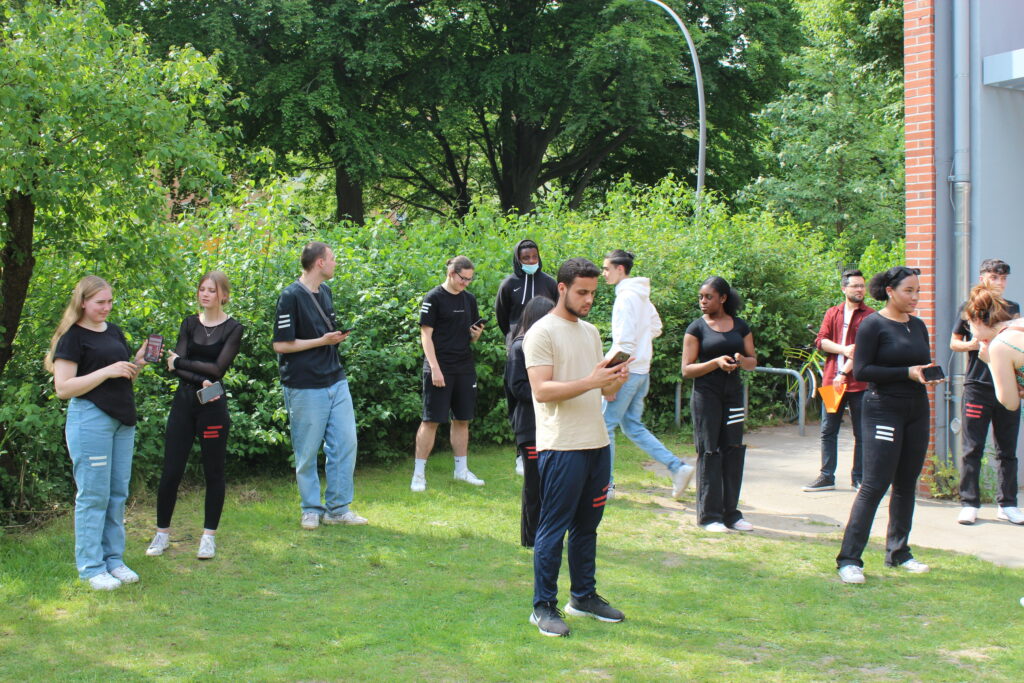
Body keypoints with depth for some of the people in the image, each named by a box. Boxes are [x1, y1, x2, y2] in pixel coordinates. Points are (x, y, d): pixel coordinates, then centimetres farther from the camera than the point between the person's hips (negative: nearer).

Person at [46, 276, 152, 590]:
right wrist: (107, 371, -20)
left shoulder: (114, 332, 14)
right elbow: (63, 388, -15)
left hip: (123, 419, 7)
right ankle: (91, 567, 5)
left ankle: (113, 559, 20)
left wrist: (138, 363, 1)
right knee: (94, 495, -3)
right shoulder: (73, 337, -8)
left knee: (118, 493, 10)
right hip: (90, 419, -7)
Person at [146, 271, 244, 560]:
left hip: (213, 406, -3)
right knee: (171, 471, 2)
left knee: (213, 472, 4)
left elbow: (218, 368, -13)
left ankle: (209, 536, 14)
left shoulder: (232, 328, -2)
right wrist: (200, 381, -17)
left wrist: (180, 361, -6)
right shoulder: (189, 324, 9)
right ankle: (162, 533, 15)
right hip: (184, 402, 3)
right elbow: (175, 368, -1)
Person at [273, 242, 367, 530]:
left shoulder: (325, 292, 13)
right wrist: (322, 341, -15)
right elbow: (281, 345, -14)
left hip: (335, 380, 7)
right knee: (307, 452, 4)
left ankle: (338, 508, 16)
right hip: (305, 386, -7)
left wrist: (338, 336, 9)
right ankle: (311, 509, 18)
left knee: (345, 443, 5)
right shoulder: (291, 297, -12)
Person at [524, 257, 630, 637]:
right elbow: (542, 391, -18)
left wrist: (616, 381, -5)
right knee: (553, 528, -2)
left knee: (587, 525, 15)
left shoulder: (591, 332, 17)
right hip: (561, 447, -8)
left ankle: (584, 596, 26)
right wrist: (590, 382, -27)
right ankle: (543, 607, 6)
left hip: (597, 443, 8)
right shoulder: (542, 333, -8)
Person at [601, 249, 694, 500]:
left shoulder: (625, 298, -17)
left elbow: (624, 343, -21)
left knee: (605, 425, 2)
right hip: (642, 371, 9)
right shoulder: (642, 296, 11)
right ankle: (677, 467, 8)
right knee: (633, 426, 16)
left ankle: (605, 486, 8)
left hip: (627, 371, -9)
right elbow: (656, 327, 24)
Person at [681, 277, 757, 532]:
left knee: (733, 451, 5)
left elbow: (753, 360, 13)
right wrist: (716, 362, -19)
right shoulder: (697, 328, -1)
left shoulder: (740, 326, 8)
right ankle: (709, 515, 5)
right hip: (706, 394, -3)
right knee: (709, 453, -2)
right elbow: (687, 369, -5)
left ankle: (730, 513, 14)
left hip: (733, 394, 3)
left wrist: (742, 360, -11)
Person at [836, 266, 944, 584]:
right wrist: (906, 373, -20)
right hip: (883, 411, -7)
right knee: (875, 484, -11)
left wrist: (930, 376, -4)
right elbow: (861, 370, -13)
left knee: (907, 483, 11)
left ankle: (898, 552, 22)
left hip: (917, 411, 7)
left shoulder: (918, 326, 12)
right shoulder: (873, 324, -8)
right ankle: (849, 558, -8)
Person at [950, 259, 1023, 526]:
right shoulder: (969, 308, 5)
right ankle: (969, 504, 3)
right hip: (977, 386, -3)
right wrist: (971, 345, -12)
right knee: (972, 449, -2)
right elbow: (954, 342, 7)